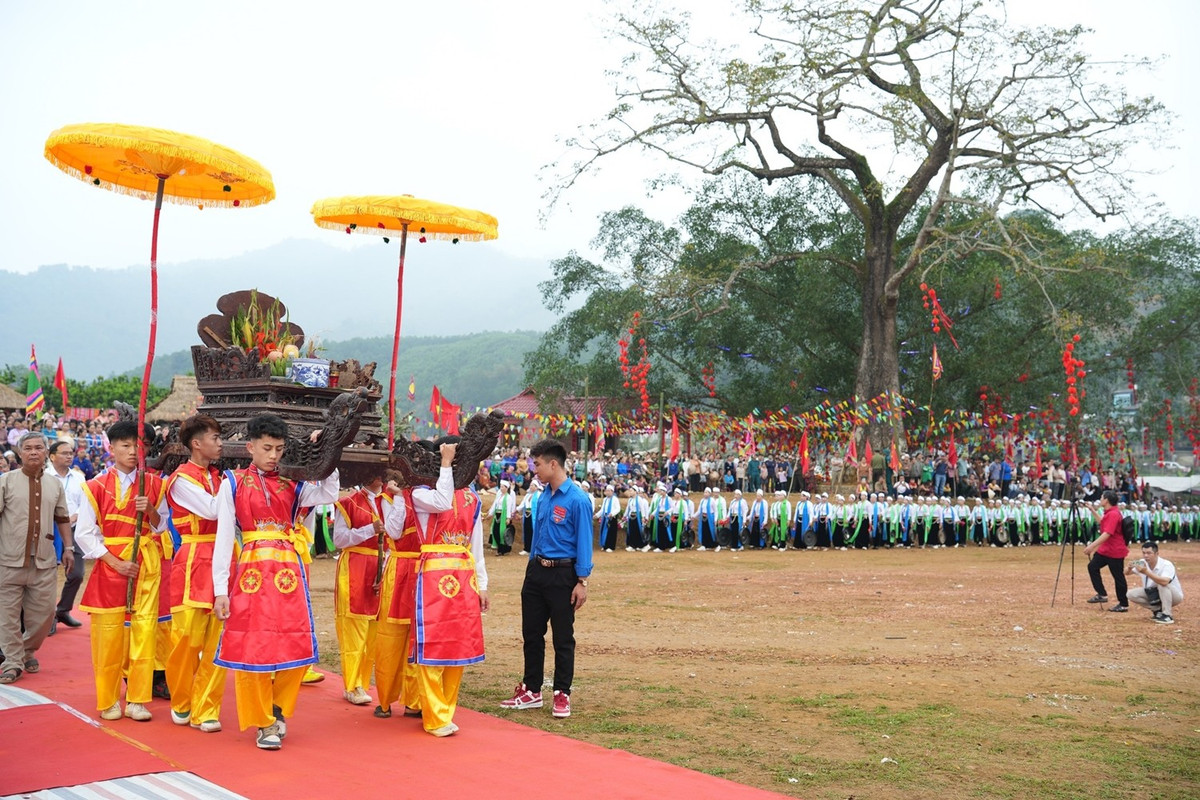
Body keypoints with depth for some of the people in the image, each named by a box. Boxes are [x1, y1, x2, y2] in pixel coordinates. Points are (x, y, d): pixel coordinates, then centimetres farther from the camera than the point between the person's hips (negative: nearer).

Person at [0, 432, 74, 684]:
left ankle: (28, 651, 30)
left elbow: (62, 519, 16)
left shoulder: (55, 484, 10)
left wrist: (68, 548, 9)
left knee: (44, 612, 6)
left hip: (44, 561, 3)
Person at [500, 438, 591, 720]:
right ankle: (531, 690, 24)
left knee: (563, 638, 4)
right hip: (536, 570, 8)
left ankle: (562, 695, 15)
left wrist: (582, 582, -16)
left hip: (562, 575, -8)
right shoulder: (544, 495, 8)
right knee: (531, 633, 13)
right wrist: (533, 566, 18)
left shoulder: (577, 500, -15)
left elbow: (583, 542, -15)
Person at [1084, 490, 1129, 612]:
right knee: (1092, 566, 6)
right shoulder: (1108, 512, 8)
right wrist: (1093, 510, 25)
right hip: (1105, 549, 10)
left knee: (1118, 577, 0)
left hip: (1115, 551, -10)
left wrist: (1092, 546, -33)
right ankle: (1102, 595, 11)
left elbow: (1107, 533, -30)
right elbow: (1103, 523, 31)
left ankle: (1123, 605, 11)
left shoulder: (1114, 514, -22)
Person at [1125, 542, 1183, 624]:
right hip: (1153, 595, 6)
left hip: (1174, 595, -6)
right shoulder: (1142, 563, -11)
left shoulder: (1166, 565, -28)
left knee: (1162, 584, -36)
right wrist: (1129, 568, -30)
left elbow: (1164, 582, -47)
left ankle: (1167, 615, -24)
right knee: (1131, 594, -12)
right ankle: (1158, 609, 1)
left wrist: (1146, 572, -50)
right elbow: (1126, 573, -6)